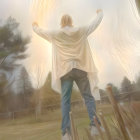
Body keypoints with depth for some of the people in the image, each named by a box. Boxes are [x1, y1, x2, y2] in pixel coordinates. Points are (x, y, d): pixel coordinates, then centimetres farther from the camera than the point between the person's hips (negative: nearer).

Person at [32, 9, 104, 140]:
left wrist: (34, 26, 44)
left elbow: (41, 31, 22)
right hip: (80, 69, 0)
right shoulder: (81, 31, 6)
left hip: (65, 70, 0)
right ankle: (94, 125, -4)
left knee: (65, 101, 1)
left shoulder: (55, 34, 5)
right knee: (88, 97, 7)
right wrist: (100, 13, 41)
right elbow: (95, 22, 20)